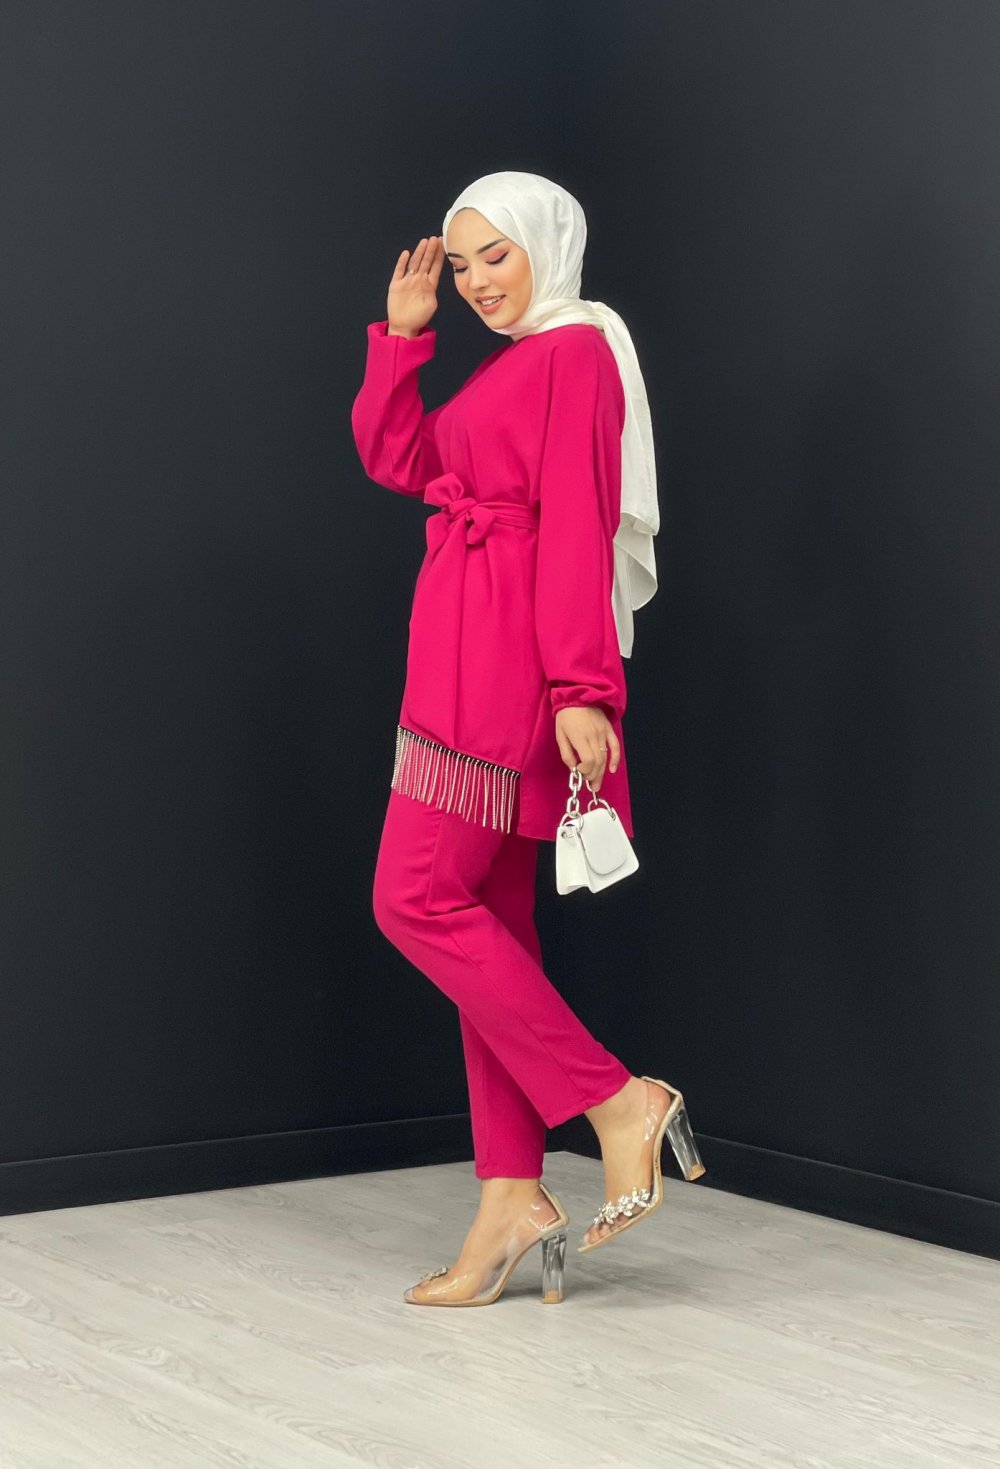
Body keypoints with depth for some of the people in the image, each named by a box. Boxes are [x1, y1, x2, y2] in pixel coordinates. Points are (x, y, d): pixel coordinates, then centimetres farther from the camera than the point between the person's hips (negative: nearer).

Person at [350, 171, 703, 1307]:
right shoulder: (512, 365, 21)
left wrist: (582, 688, -23)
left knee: (416, 899, -11)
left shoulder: (575, 351, -8)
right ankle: (513, 1196, 9)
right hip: (470, 654, 10)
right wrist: (403, 332, 16)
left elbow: (577, 528, -17)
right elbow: (393, 458, 26)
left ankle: (619, 1102, -6)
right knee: (487, 914, 6)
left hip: (506, 660, -10)